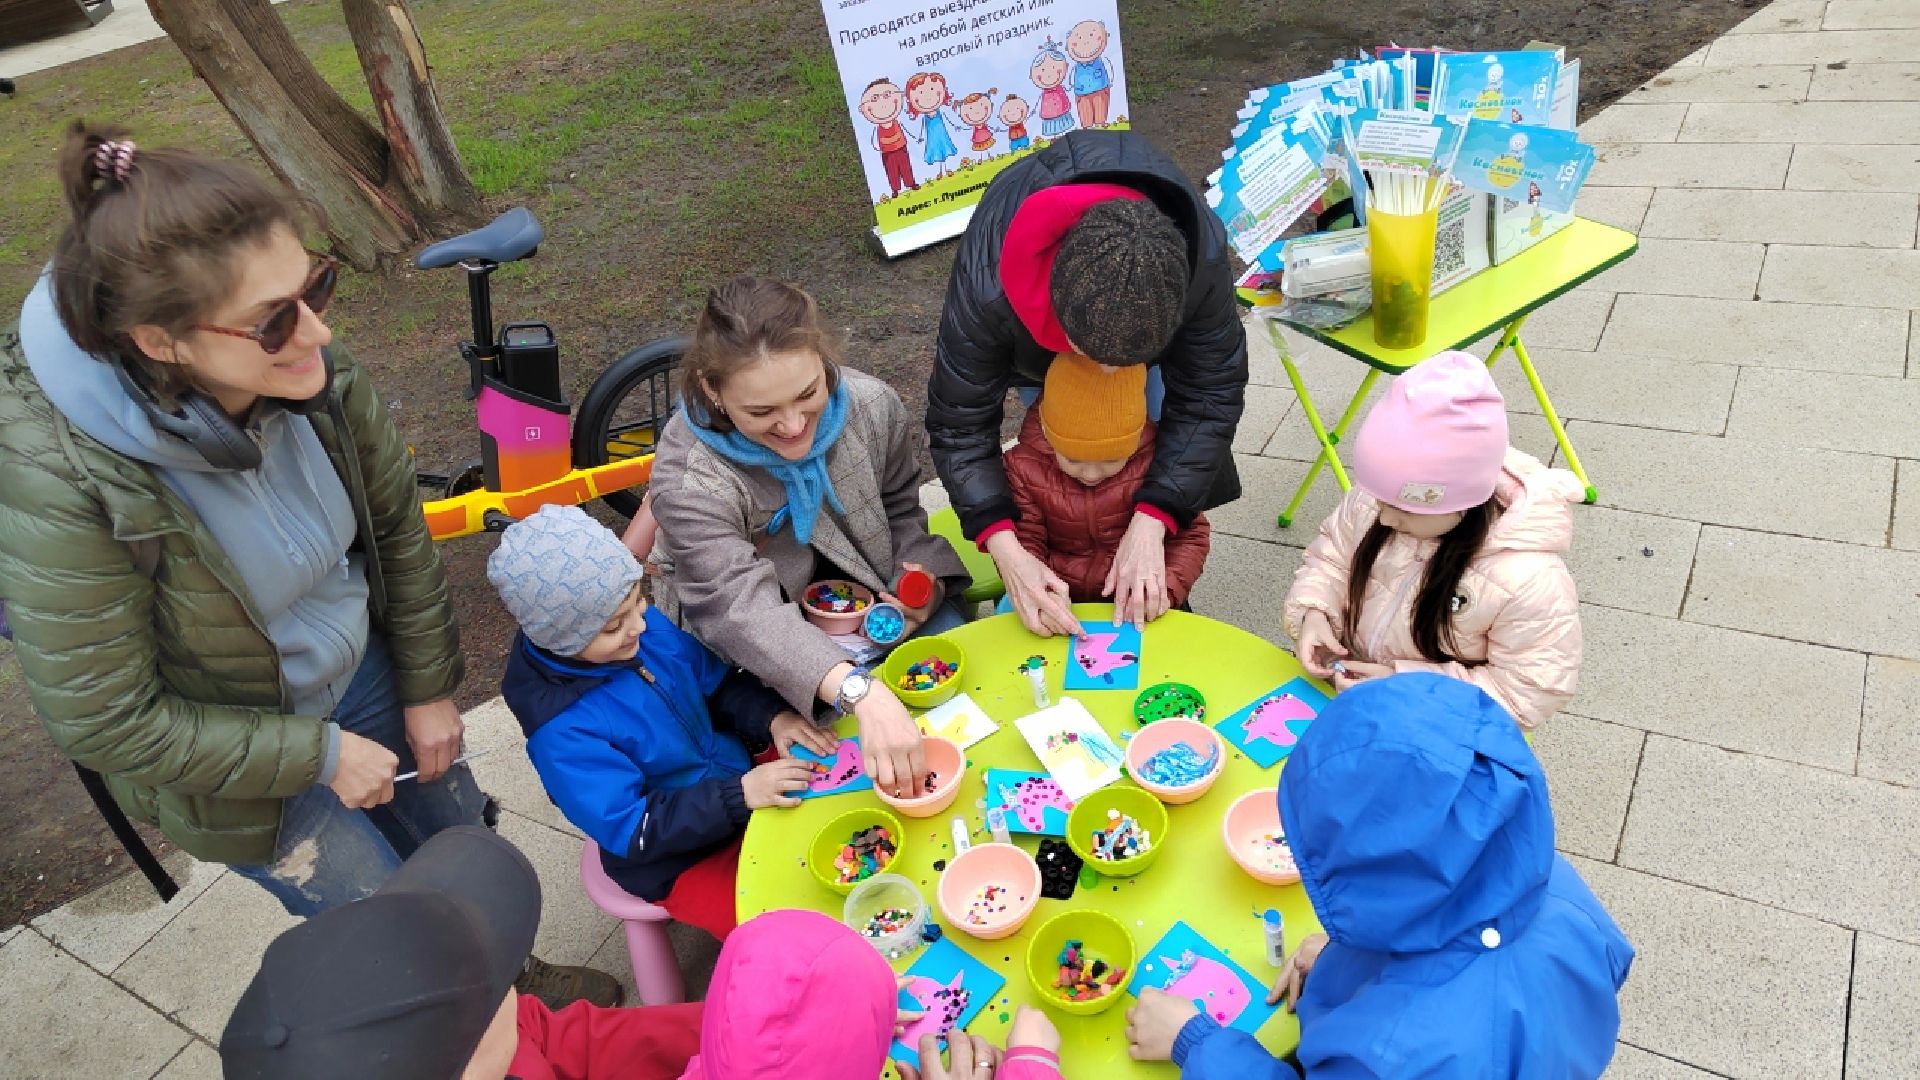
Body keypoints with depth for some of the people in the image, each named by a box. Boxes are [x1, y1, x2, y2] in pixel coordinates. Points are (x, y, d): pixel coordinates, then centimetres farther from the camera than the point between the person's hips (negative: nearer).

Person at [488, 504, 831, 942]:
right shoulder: (561, 729, -28)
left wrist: (773, 717, -17)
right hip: (681, 861, -6)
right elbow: (629, 829, -24)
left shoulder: (651, 627, -10)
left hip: (742, 779, 7)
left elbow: (720, 684, 3)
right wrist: (740, 795, -32)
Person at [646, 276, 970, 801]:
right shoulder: (688, 481, -32)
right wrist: (863, 694, -60)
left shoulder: (872, 405, -17)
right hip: (764, 657, -4)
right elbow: (742, 612, -45)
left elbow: (900, 509, 2)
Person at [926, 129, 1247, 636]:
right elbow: (959, 422, -34)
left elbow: (1209, 396, -31)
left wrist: (1150, 524, -42)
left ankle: (1155, 593, 20)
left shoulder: (1201, 256, -43)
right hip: (1034, 337, -1)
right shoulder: (987, 283, -47)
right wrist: (1008, 553, -46)